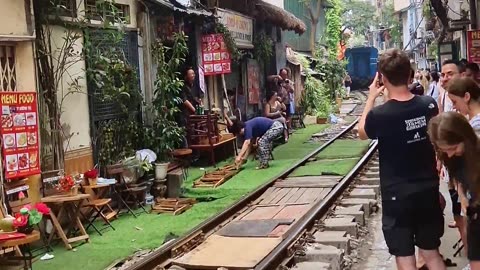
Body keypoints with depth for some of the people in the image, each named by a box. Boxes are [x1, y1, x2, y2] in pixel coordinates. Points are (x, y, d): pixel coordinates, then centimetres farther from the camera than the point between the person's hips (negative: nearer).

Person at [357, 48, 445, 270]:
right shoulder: (429, 105, -6)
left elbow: (362, 133, 4)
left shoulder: (380, 115, -19)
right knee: (431, 252, 20)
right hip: (428, 190, 5)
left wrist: (371, 97, 5)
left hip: (397, 195, -4)